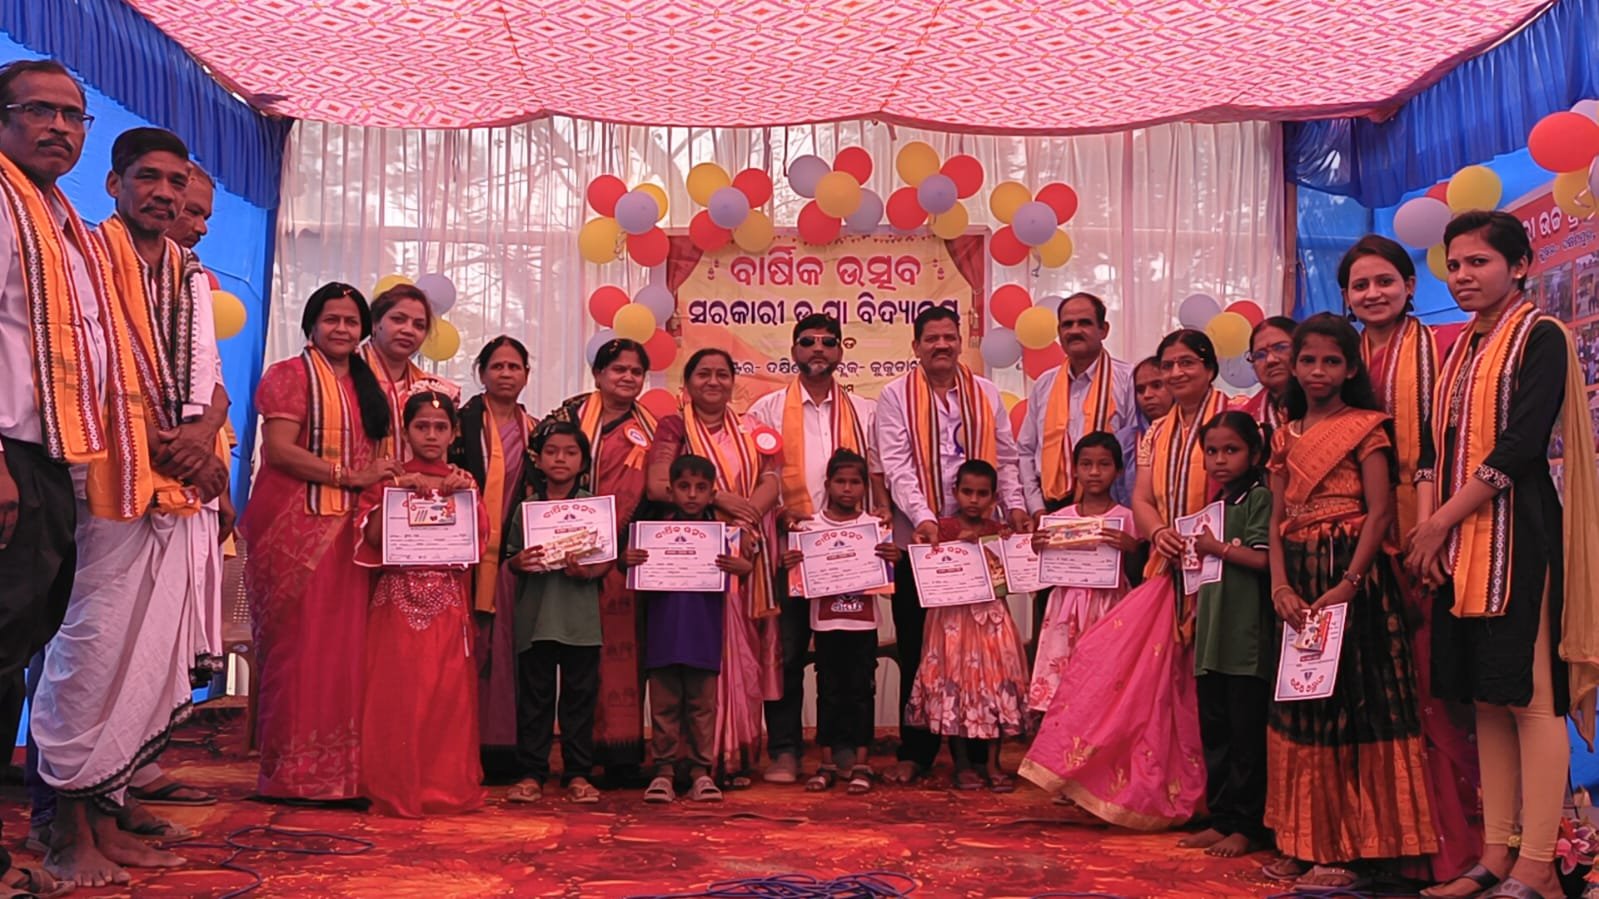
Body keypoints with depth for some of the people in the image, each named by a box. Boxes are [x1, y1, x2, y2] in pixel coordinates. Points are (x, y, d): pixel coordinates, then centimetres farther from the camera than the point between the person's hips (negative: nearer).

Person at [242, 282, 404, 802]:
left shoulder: (366, 385, 19)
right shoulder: (291, 375, 0)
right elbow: (278, 449, -12)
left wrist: (388, 477, 5)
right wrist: (350, 476, -15)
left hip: (350, 530, 6)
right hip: (298, 527, -6)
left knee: (346, 648, 3)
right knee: (299, 647, -6)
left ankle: (342, 770, 7)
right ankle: (293, 773, 1)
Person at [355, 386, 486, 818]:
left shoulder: (463, 481, 11)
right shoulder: (389, 479, 6)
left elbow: (480, 535, 0)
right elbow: (371, 537, -5)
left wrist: (465, 494, -12)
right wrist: (397, 492, -14)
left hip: (448, 602, 2)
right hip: (400, 599, -1)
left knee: (449, 692, -1)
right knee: (399, 693, -4)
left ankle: (447, 785, 10)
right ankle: (398, 789, 6)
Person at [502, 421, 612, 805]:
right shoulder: (526, 508, 7)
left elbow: (608, 559, 2)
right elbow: (510, 557, 7)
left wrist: (588, 571, -17)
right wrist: (519, 562, -15)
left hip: (580, 618, -1)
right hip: (535, 616, 1)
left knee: (580, 696, 6)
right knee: (534, 697, 6)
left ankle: (578, 774, 15)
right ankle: (531, 773, 15)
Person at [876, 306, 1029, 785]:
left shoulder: (986, 394, 11)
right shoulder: (895, 396, 2)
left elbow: (1005, 458, 13)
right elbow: (897, 466, -7)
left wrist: (1014, 504, -4)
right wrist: (923, 517, -19)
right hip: (919, 536, -2)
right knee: (918, 648, 3)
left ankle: (975, 753, 14)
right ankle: (914, 753, 12)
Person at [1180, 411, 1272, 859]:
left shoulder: (1259, 497, -6)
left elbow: (1262, 558, -17)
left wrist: (1217, 547, -7)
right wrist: (1194, 616, 20)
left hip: (1247, 640, -8)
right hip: (1212, 637, 8)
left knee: (1247, 735, 0)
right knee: (1214, 732, 12)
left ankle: (1249, 827, 10)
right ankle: (1221, 819, 22)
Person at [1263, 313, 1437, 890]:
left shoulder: (1365, 426, -3)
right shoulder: (1287, 436, 14)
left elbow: (1380, 511, -11)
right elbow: (1278, 518, 9)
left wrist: (1348, 584, -19)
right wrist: (1280, 585, -5)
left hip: (1350, 574, -6)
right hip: (1299, 582, 6)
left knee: (1348, 705, -4)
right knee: (1299, 710, 10)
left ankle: (1349, 849, 5)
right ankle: (1305, 842, 20)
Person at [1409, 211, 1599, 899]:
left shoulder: (1540, 337, -5)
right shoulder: (1461, 347, 18)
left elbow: (1520, 444, -14)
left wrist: (1443, 520, -13)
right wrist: (1427, 523, -1)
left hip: (1517, 534, -7)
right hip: (1459, 543, 8)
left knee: (1530, 695, -5)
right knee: (1487, 696, 8)